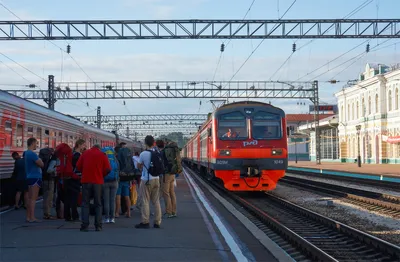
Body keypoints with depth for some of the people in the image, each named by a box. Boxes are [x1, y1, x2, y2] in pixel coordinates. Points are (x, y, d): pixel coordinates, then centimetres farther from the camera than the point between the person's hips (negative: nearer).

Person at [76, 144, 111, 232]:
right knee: (98, 204, 8)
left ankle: (85, 225, -4)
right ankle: (98, 226, 3)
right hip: (98, 181, 0)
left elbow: (78, 166, 3)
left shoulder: (85, 153, 7)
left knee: (85, 204, 4)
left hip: (86, 180, 0)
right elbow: (108, 169, -3)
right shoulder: (103, 155, 4)